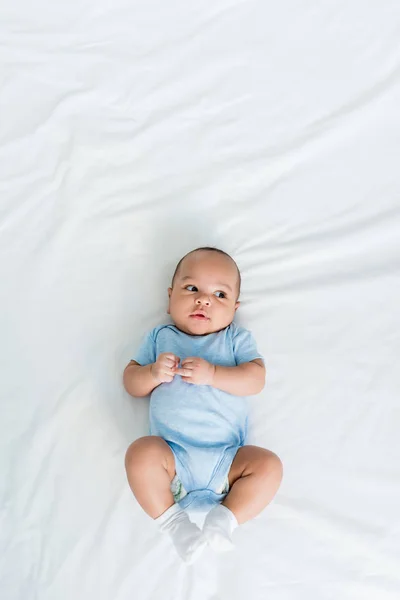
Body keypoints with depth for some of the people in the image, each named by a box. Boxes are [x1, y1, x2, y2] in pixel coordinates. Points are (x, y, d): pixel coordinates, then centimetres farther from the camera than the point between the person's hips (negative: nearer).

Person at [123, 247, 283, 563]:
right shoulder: (160, 337, 15)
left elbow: (255, 380, -4)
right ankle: (173, 520, -10)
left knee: (269, 465, -21)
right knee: (141, 453, -28)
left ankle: (225, 517, -8)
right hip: (172, 455, 0)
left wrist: (212, 373, -18)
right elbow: (131, 381, 11)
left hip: (227, 458, 0)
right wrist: (154, 373, -11)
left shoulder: (238, 338, 11)